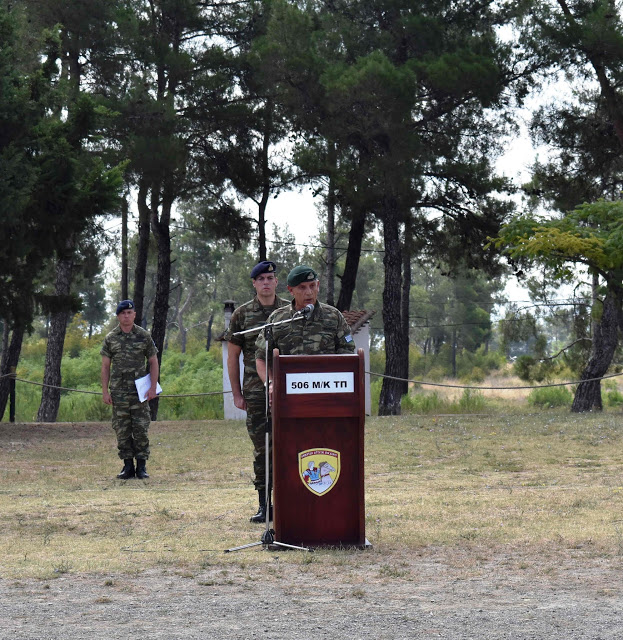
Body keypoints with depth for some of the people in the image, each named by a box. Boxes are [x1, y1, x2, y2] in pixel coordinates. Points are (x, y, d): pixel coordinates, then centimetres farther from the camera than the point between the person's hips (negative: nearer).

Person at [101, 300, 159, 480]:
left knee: (141, 429, -4)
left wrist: (153, 387, -5)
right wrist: (105, 391, 0)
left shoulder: (144, 336, 3)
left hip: (140, 391, -1)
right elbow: (105, 366, 7)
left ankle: (141, 466, 2)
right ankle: (128, 466, 9)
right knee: (122, 431, 2)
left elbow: (153, 362, 5)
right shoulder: (110, 338, 6)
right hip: (119, 391, 1)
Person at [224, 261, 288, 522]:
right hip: (256, 391, 0)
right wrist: (237, 393, 3)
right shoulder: (242, 314, 5)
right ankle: (264, 504, 7)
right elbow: (233, 356, 8)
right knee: (261, 448, 2)